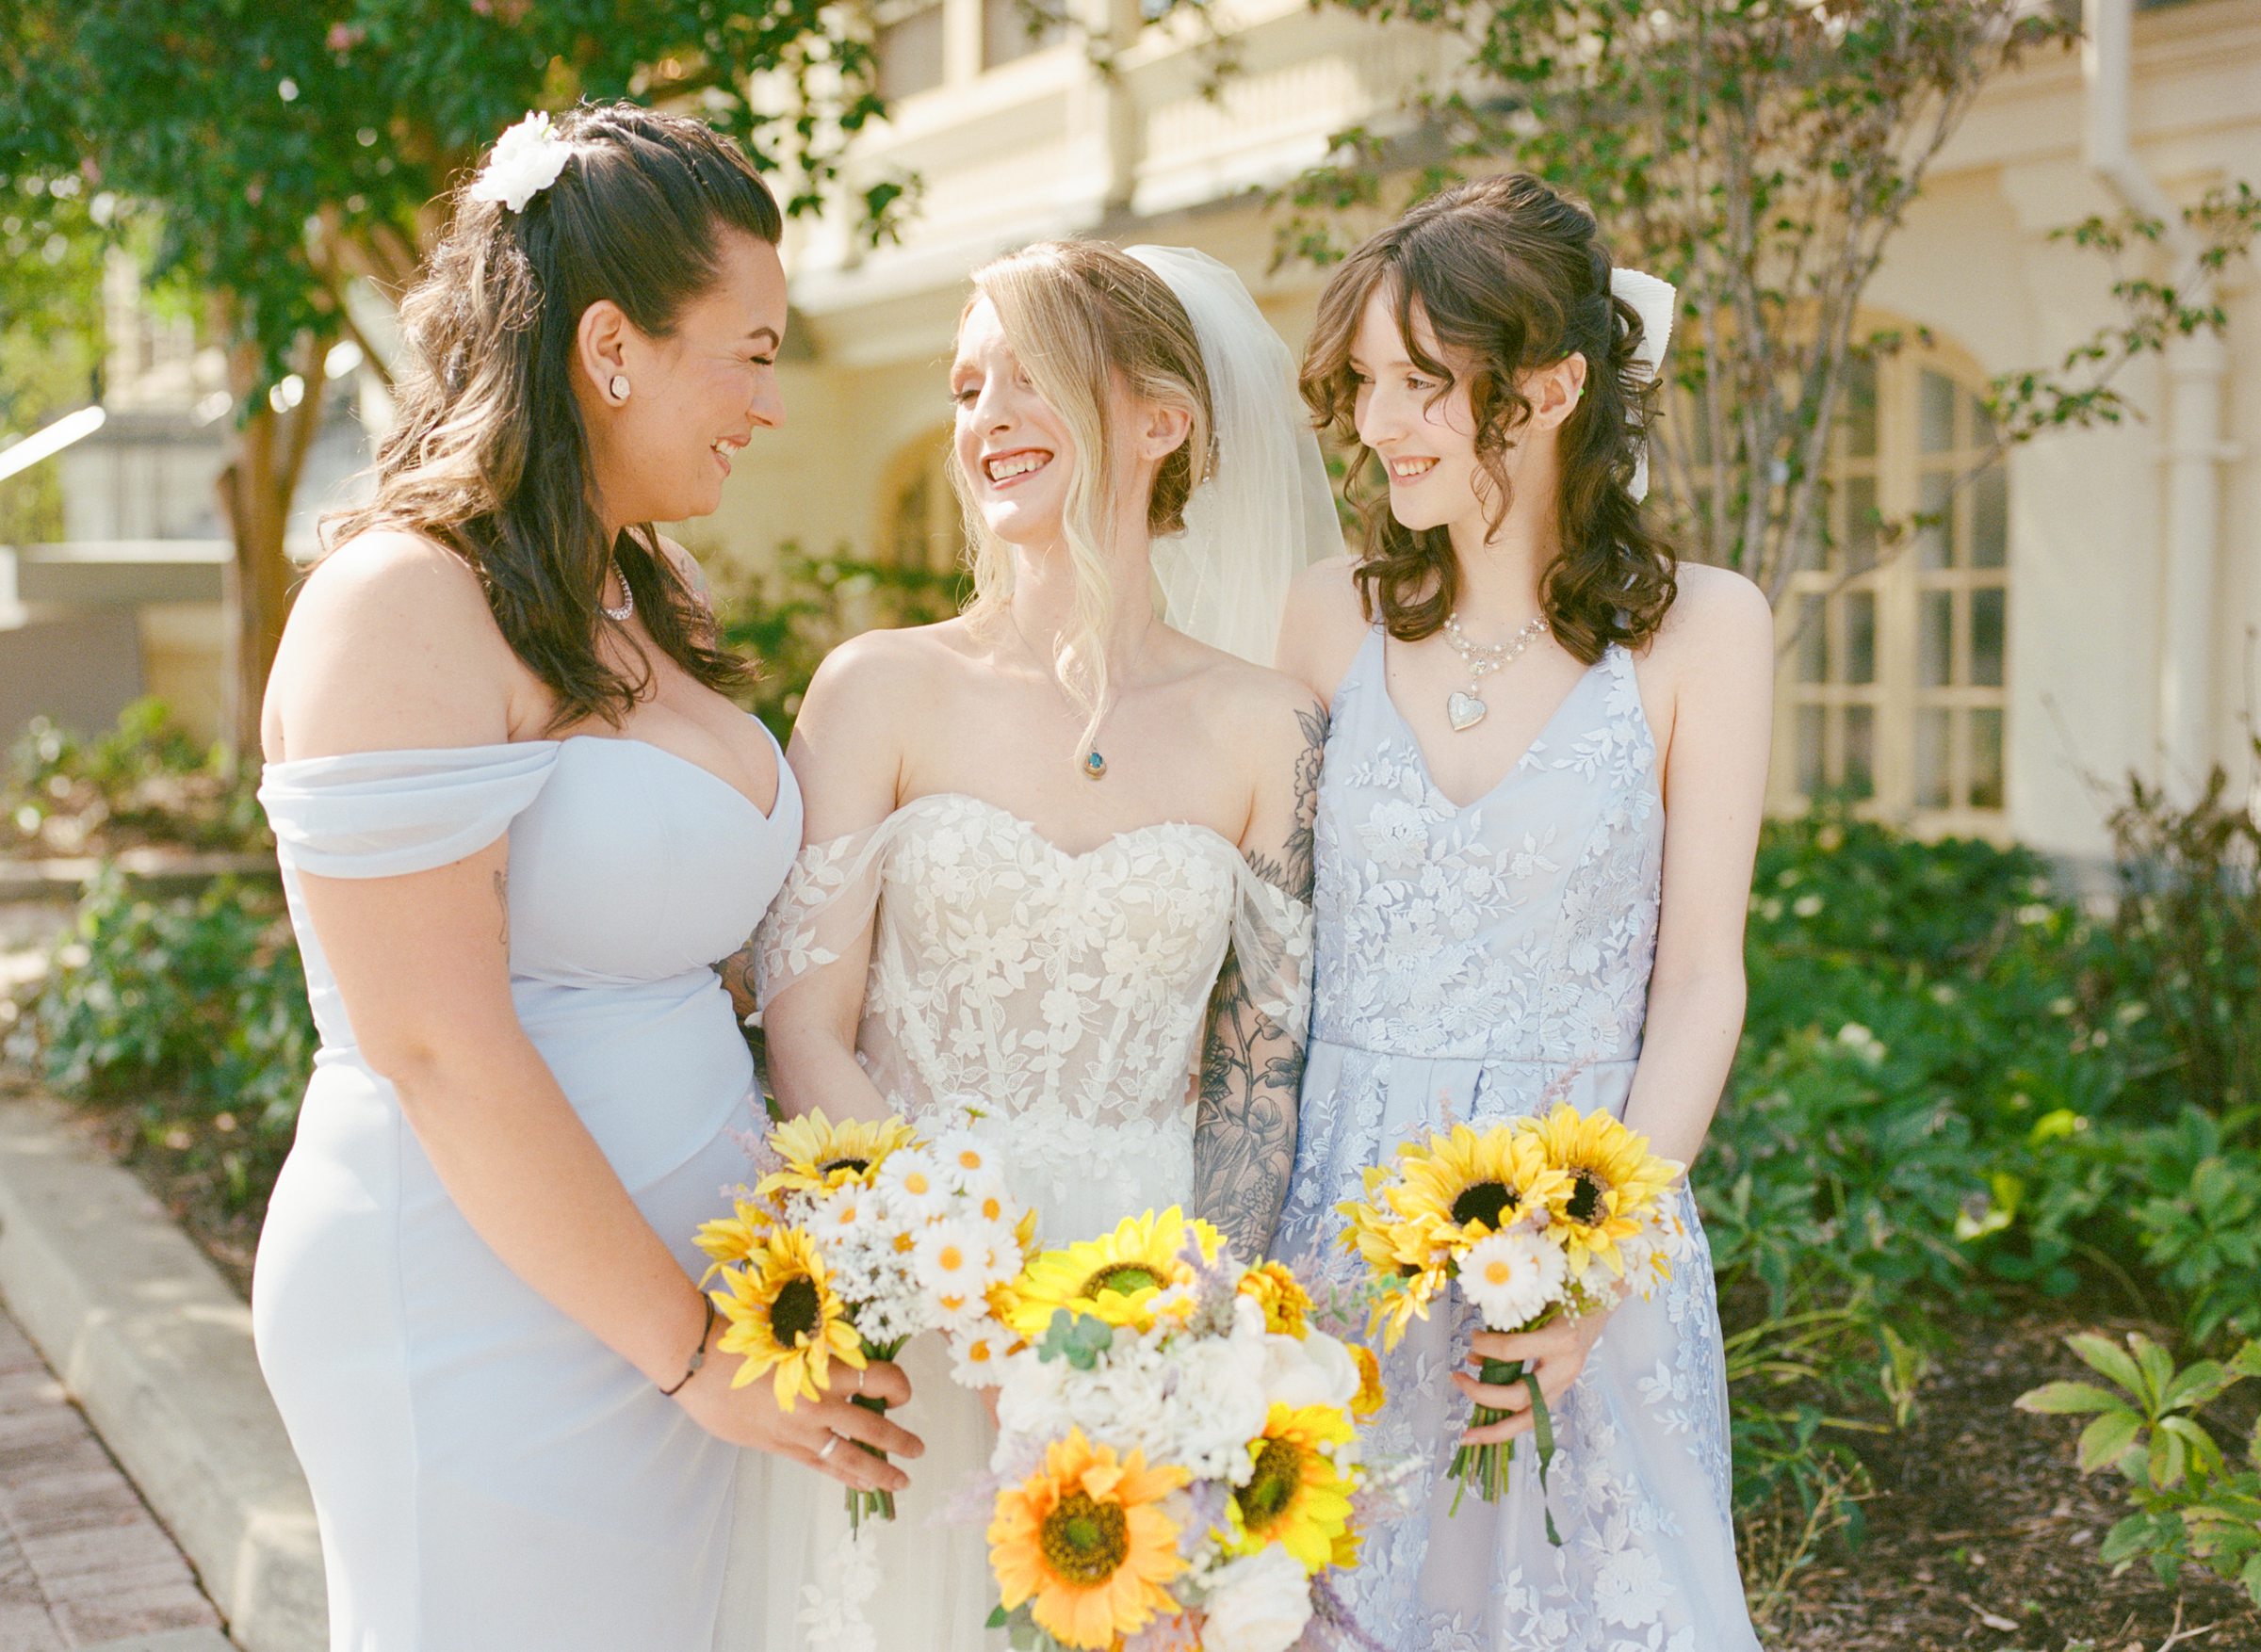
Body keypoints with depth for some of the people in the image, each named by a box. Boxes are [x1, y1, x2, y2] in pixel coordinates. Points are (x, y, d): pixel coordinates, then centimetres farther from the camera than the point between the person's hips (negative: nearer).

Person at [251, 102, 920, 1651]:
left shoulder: (652, 602, 11)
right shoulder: (405, 609, -16)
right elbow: (438, 1049, -20)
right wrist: (693, 1345, -15)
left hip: (669, 1306, 8)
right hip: (489, 1331, -8)